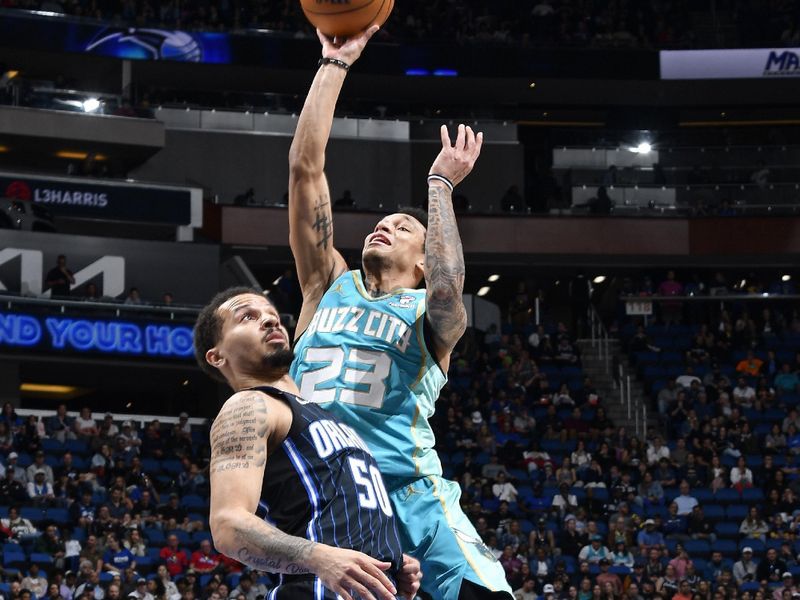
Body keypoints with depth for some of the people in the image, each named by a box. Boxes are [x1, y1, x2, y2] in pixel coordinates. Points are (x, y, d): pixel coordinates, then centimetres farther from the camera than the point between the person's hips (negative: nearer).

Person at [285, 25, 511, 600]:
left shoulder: (430, 314, 14)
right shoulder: (329, 287, 21)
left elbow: (448, 284, -13)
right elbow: (305, 165, 15)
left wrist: (441, 184, -2)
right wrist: (335, 63, 14)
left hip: (411, 495, -3)